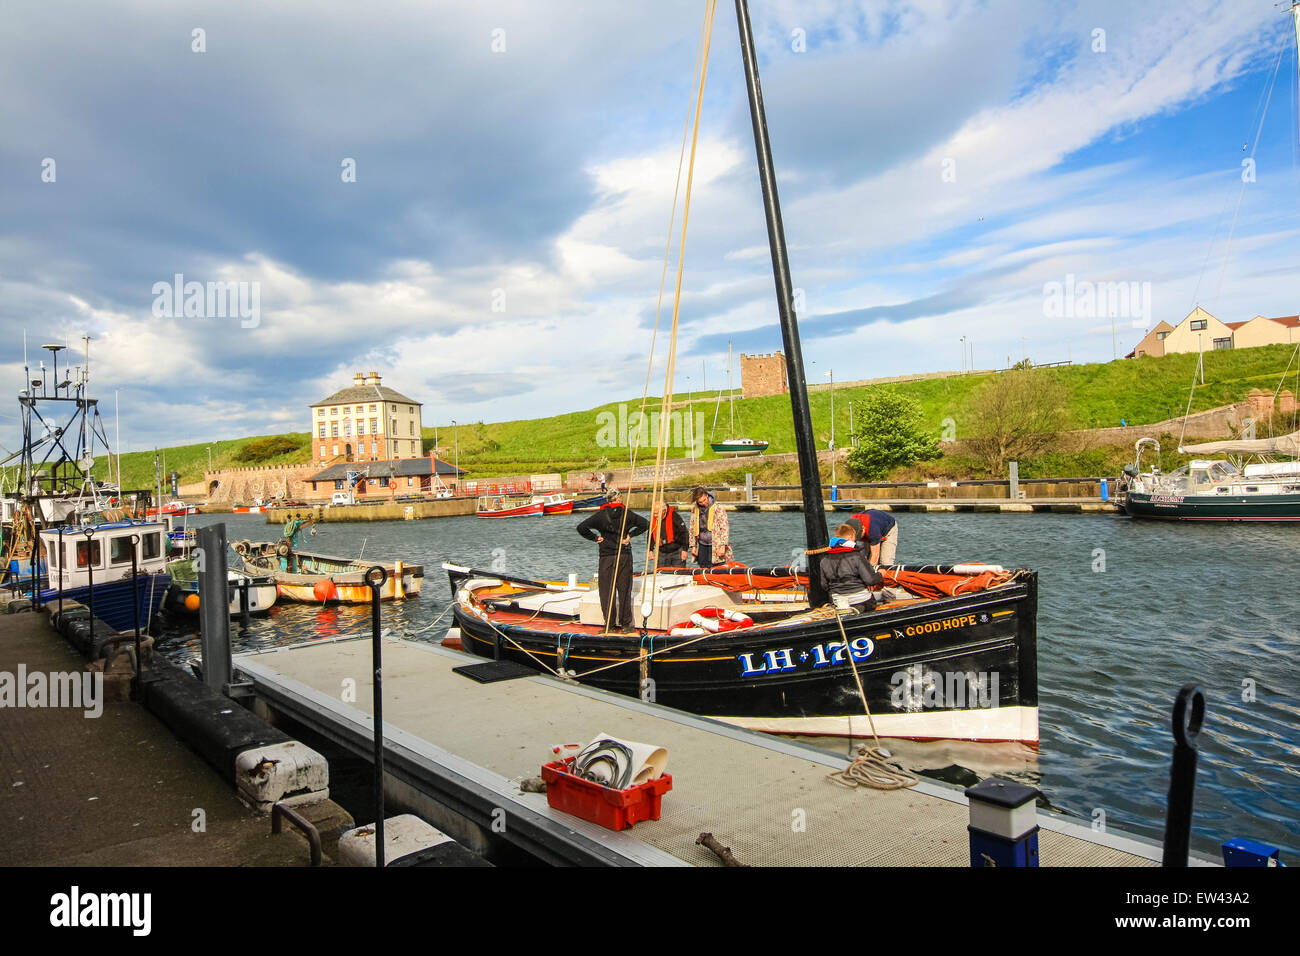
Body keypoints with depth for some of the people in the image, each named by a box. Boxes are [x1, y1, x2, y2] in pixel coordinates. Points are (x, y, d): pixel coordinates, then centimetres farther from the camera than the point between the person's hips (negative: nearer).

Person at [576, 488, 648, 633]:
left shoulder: (601, 515, -3)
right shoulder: (627, 513, 0)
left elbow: (581, 528, -10)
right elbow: (645, 524, -1)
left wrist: (595, 537, 0)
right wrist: (630, 535, 3)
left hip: (606, 557, -1)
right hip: (625, 556, 1)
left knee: (607, 591, 5)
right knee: (624, 590, 8)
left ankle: (609, 625, 5)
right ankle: (625, 624, 11)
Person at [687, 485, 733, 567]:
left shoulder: (718, 508, -9)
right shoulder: (695, 509, 6)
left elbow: (724, 528, -11)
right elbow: (692, 529, 15)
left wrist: (722, 546, -18)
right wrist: (693, 546, 10)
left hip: (716, 546, -5)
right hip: (702, 546, 5)